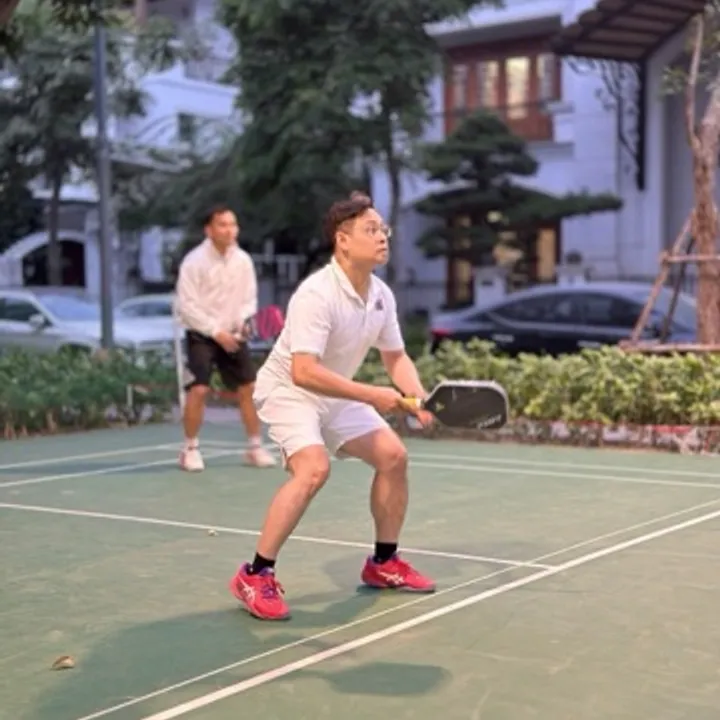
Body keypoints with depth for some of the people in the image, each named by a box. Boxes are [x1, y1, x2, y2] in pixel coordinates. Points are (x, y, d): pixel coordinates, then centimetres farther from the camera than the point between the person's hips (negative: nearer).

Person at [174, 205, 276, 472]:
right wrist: (216, 332, -19)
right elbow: (186, 306, -14)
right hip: (201, 335, -4)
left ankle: (255, 448, 15)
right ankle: (190, 449, 2)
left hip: (232, 335, 4)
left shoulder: (243, 260, 0)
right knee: (198, 390, -15)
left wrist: (243, 319, -13)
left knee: (249, 388, 2)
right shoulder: (194, 261, -13)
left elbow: (249, 298, 8)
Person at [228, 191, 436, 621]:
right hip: (288, 390, -8)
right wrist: (374, 396, -36)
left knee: (394, 456, 4)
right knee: (314, 469, -30)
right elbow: (304, 372, -38)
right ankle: (256, 576, -19)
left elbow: (396, 357, 7)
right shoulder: (316, 294, -30)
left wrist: (419, 398, -13)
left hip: (338, 395, 8)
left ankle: (383, 564, 21)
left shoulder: (382, 295, -4)